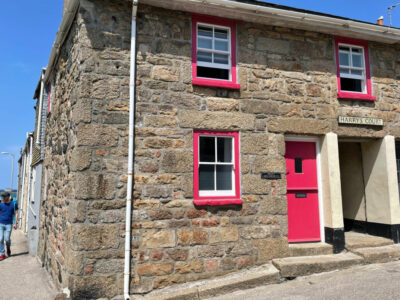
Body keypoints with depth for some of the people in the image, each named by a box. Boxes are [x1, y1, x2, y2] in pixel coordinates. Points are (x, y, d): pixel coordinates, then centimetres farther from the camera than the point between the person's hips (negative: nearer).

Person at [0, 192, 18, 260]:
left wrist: (16, 223, -6)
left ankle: (8, 248, 26)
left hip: (8, 224, -2)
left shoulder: (13, 204, 0)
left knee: (7, 239, -5)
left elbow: (16, 213, 1)